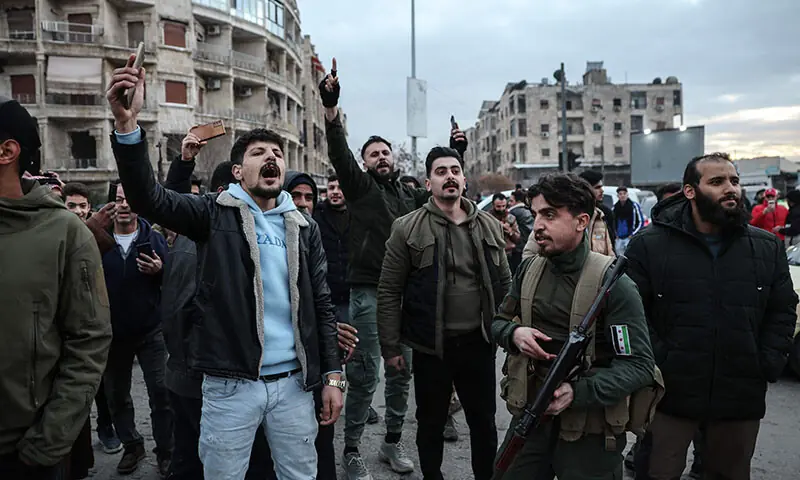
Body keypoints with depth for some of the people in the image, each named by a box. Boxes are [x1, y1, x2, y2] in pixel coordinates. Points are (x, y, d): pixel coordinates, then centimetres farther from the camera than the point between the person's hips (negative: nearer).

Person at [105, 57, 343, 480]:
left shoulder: (303, 226, 6)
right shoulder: (214, 213, -2)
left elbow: (321, 304, 6)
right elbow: (148, 198, -18)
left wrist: (332, 374, 2)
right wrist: (127, 124, -34)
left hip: (293, 382, 3)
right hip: (230, 384, -2)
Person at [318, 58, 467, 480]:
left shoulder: (409, 194, 16)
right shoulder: (360, 185, 2)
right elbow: (339, 154, -13)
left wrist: (455, 152, 17)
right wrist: (331, 107, -26)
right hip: (368, 291, -5)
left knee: (401, 371, 13)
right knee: (365, 375, -2)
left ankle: (392, 443, 29)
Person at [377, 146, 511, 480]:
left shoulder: (489, 226, 5)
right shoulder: (408, 229, -6)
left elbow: (504, 284, 12)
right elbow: (389, 292, -5)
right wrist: (390, 347, -7)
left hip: (479, 343, 3)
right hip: (430, 346, -2)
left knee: (484, 423, 16)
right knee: (431, 424, 15)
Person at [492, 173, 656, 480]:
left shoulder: (612, 283, -15)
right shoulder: (529, 269, 2)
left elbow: (640, 365, -17)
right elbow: (500, 321, 14)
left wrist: (578, 392, -30)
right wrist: (514, 333, -10)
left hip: (590, 433, -5)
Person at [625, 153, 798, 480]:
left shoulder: (768, 248, 6)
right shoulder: (648, 246, -6)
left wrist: (767, 366, 0)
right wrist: (658, 364, -13)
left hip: (743, 398, 4)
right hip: (669, 394, -3)